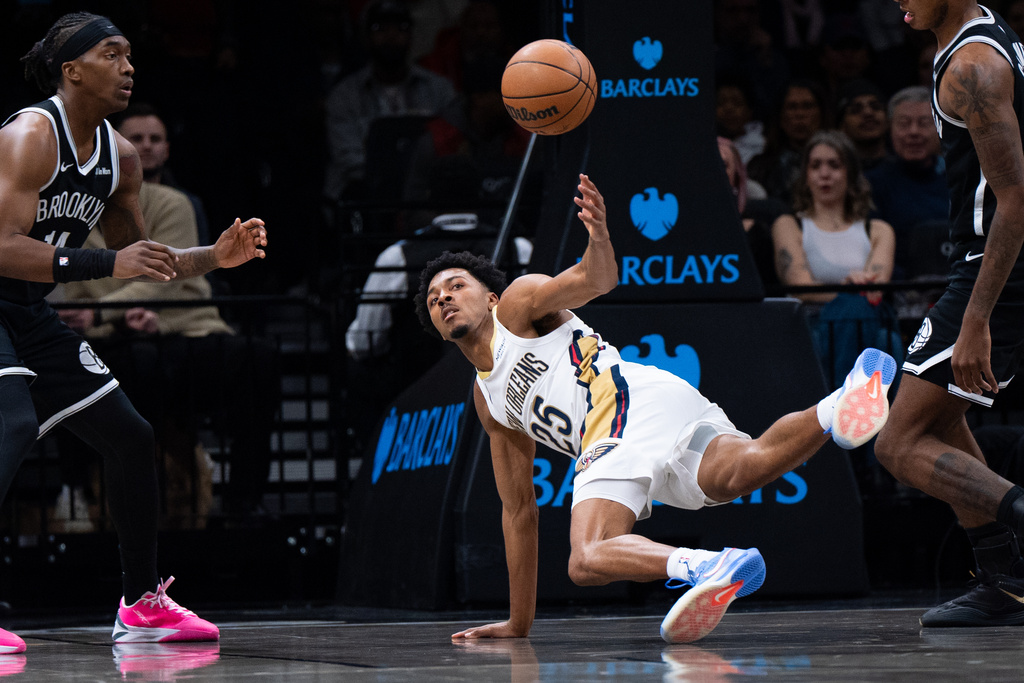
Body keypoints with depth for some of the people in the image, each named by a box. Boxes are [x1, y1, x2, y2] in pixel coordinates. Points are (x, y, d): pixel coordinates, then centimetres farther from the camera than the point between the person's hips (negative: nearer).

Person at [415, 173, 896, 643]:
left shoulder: (518, 303, 18)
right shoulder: (487, 401, 35)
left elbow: (594, 280, -3)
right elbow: (518, 510, 37)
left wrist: (599, 237, -28)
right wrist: (519, 623, 34)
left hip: (639, 401, -7)